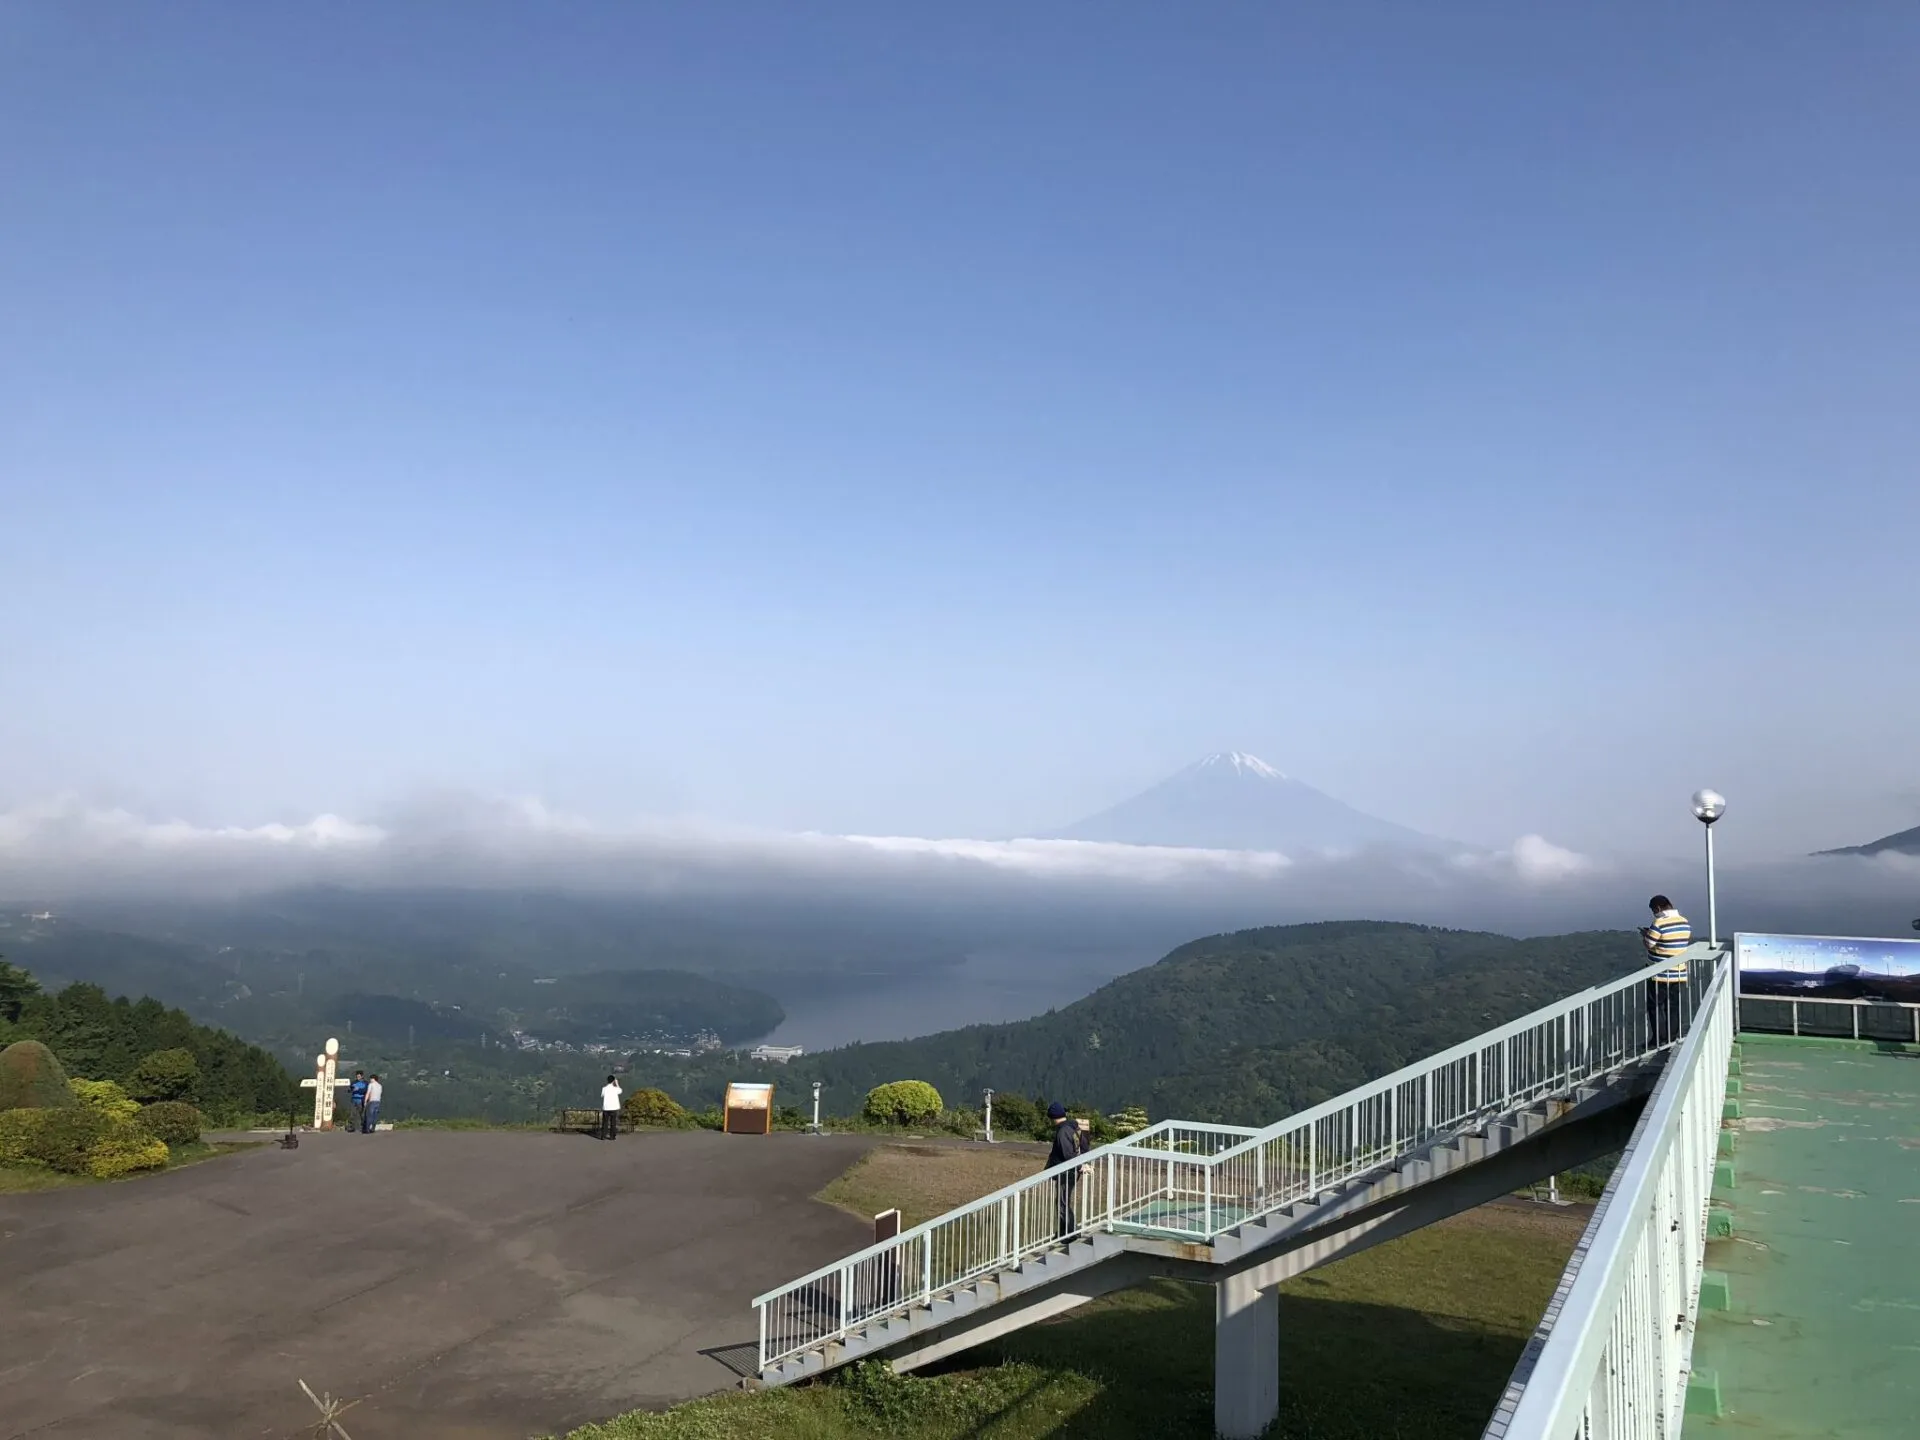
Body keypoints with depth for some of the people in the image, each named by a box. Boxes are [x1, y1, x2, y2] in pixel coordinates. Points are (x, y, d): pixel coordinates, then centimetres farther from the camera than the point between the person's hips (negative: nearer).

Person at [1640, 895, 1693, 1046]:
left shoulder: (1659, 923, -19)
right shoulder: (1685, 922, 4)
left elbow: (1648, 944, -16)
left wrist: (1645, 934, 7)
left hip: (1660, 976, -6)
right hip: (1679, 975, 6)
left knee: (1655, 1007, 6)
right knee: (1675, 1008, 12)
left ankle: (1660, 1039, 7)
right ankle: (1673, 1038, 17)